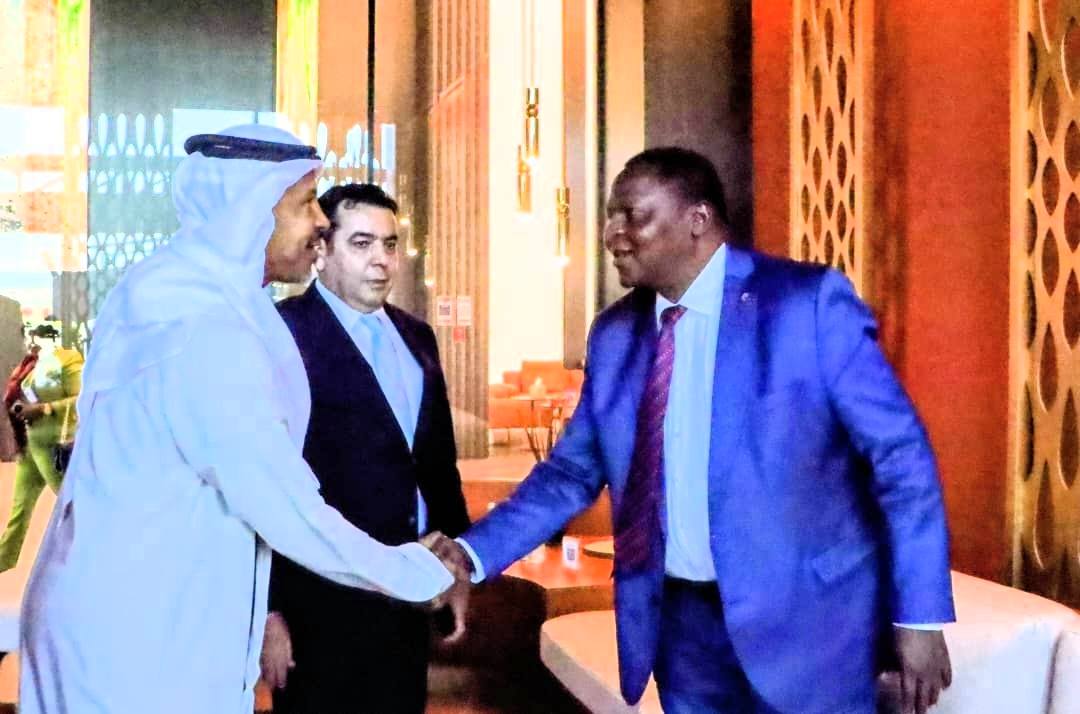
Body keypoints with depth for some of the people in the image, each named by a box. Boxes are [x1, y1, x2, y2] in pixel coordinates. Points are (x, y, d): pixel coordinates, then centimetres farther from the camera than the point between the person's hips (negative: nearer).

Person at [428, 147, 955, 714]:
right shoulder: (614, 333, 5)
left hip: (803, 618, -4)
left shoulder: (810, 300, -11)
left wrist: (919, 617, -12)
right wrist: (474, 552, -3)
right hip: (681, 618, 5)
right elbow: (572, 472, 9)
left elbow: (900, 456, -10)